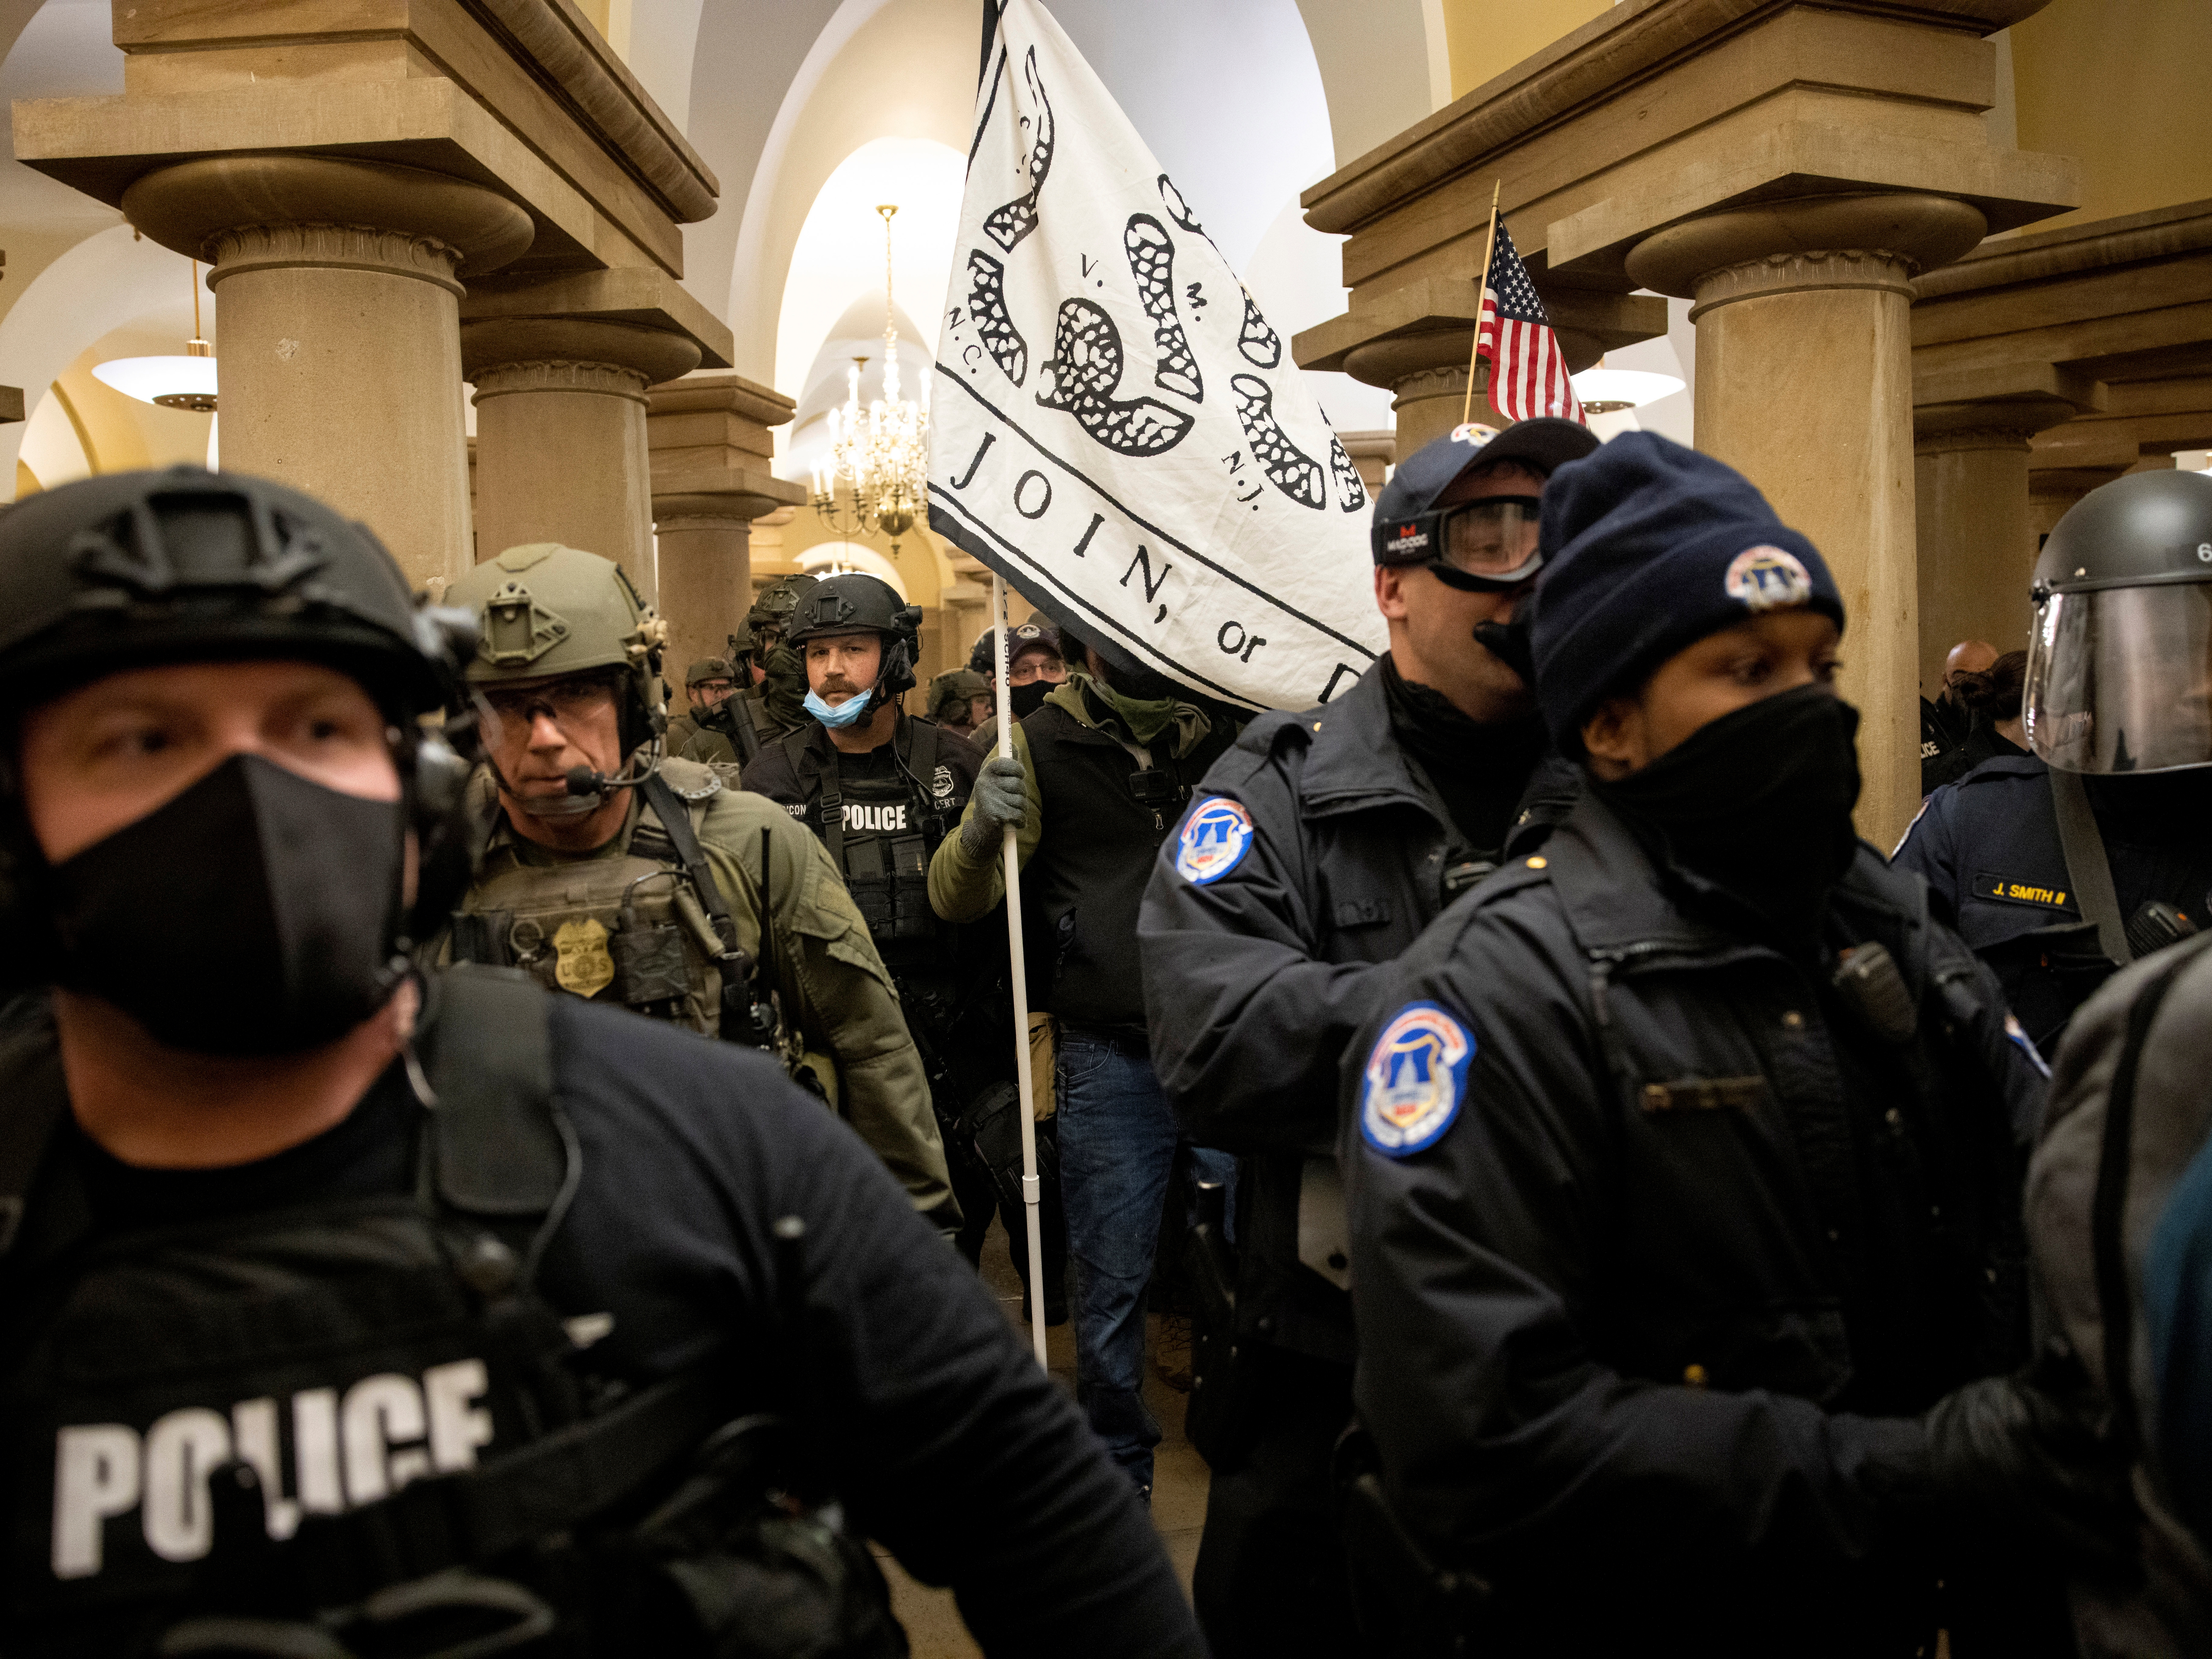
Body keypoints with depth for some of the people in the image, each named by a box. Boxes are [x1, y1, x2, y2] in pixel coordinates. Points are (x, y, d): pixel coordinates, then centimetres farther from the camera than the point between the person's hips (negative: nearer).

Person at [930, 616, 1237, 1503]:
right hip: (1110, 1058, -2)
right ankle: (1117, 1470, 29)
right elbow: (956, 898, -5)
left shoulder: (1227, 732, 5)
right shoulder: (1044, 745, -2)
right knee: (1112, 1285, 9)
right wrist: (980, 830, -25)